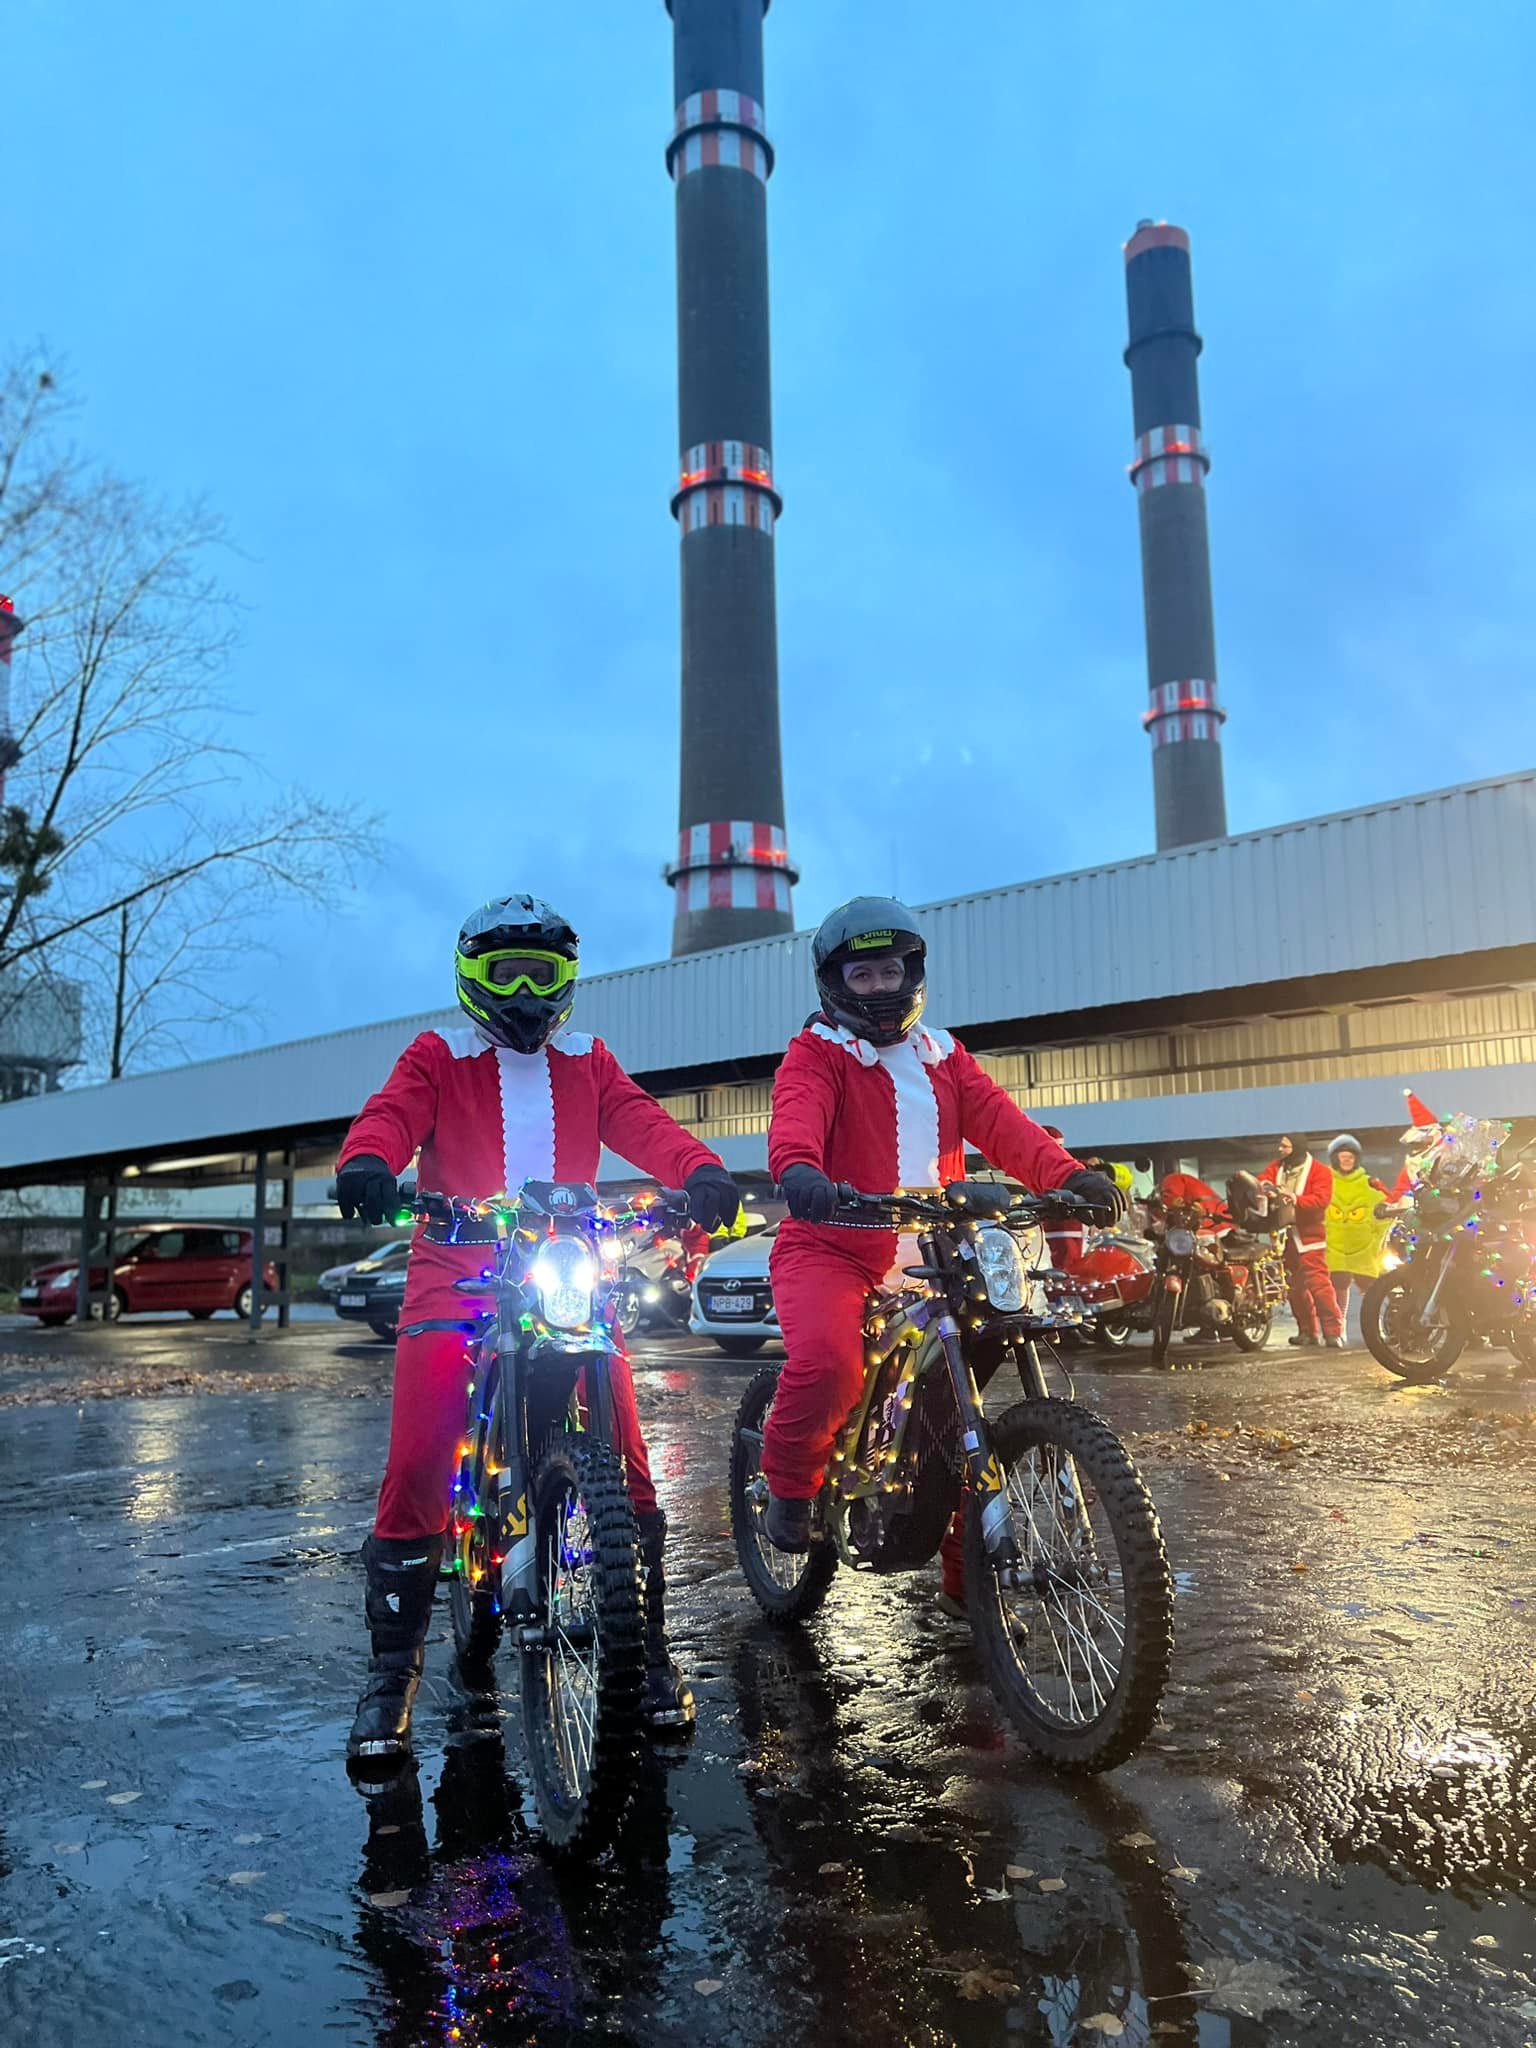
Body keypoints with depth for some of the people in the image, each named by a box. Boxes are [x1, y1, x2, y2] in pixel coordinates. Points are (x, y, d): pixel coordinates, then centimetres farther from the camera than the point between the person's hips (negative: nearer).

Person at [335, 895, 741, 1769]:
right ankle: (395, 1663, 5)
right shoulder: (439, 1057, 13)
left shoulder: (588, 1065, 19)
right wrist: (368, 1161, -31)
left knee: (623, 1459, -7)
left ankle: (648, 1642, 11)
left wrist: (701, 1169, -21)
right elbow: (394, 1110, -6)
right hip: (457, 1277, -1)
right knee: (418, 1465, -11)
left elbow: (641, 1121, 1)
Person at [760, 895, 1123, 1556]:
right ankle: (789, 1488, -2)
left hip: (929, 1256, 6)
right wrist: (798, 1168, -44)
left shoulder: (942, 1056, 18)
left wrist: (1067, 1175, -17)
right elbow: (798, 1113, -20)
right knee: (827, 1360, -29)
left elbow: (998, 1119, 1)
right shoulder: (817, 1053, 2)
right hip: (832, 1247, -5)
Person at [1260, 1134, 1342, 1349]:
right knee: (1295, 1286, 10)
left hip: (1308, 1235, -6)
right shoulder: (1276, 1167, 12)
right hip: (1284, 1236, 6)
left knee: (1318, 1283, -15)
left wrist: (1295, 1199, -30)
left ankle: (1333, 1332, -13)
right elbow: (1261, 1180, -1)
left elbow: (1321, 1198, -17)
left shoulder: (1319, 1171, -5)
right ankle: (1307, 1331, 18)